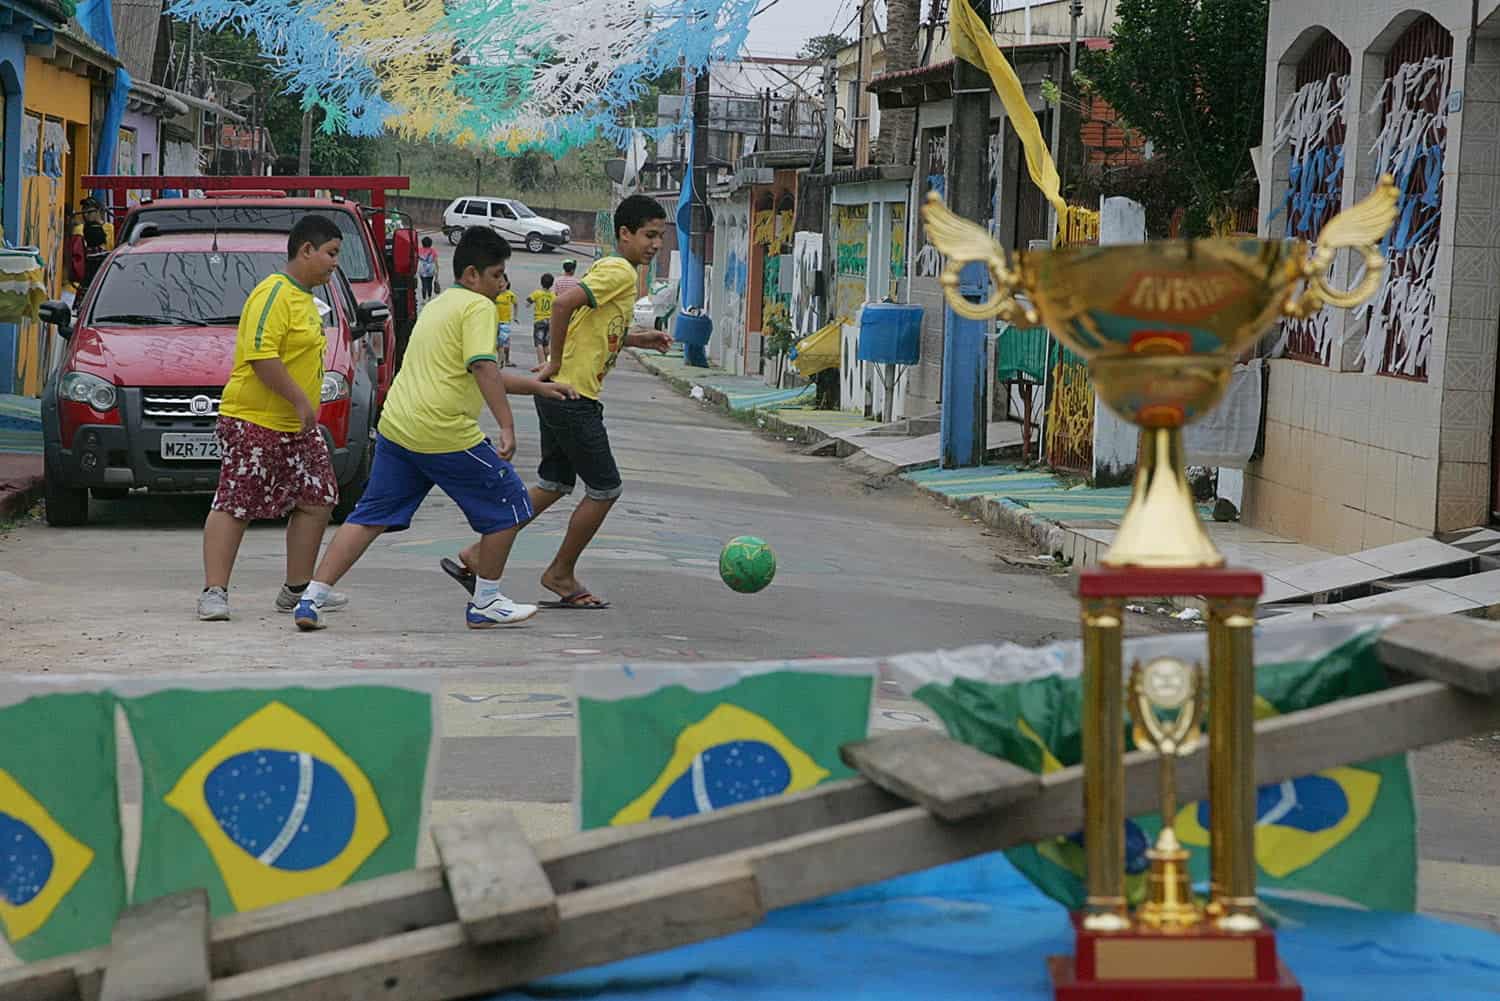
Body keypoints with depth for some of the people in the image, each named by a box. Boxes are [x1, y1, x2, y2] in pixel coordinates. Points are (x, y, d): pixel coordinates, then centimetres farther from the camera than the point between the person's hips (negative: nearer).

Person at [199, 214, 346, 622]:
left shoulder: (304, 298, 16)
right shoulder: (273, 294, -15)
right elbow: (260, 355, -25)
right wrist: (301, 401, -23)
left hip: (296, 426, 10)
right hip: (253, 421, -10)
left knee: (317, 501, 9)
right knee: (233, 506, -6)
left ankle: (297, 590, 18)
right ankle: (214, 592, -4)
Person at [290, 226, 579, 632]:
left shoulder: (440, 305, 24)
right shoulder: (478, 307, -5)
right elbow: (483, 370, -20)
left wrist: (536, 386, 35)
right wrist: (507, 427, -24)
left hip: (395, 427, 9)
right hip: (445, 433, -8)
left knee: (370, 516, 11)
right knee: (507, 504, 8)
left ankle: (313, 598, 2)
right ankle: (486, 604, 13)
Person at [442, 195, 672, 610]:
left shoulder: (613, 270, 17)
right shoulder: (620, 272, -14)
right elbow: (564, 302, -29)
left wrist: (641, 339, 15)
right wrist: (556, 362, -20)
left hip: (560, 396, 10)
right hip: (573, 397, -10)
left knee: (554, 485, 15)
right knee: (605, 489, 0)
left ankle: (478, 556, 16)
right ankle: (561, 574, 14)